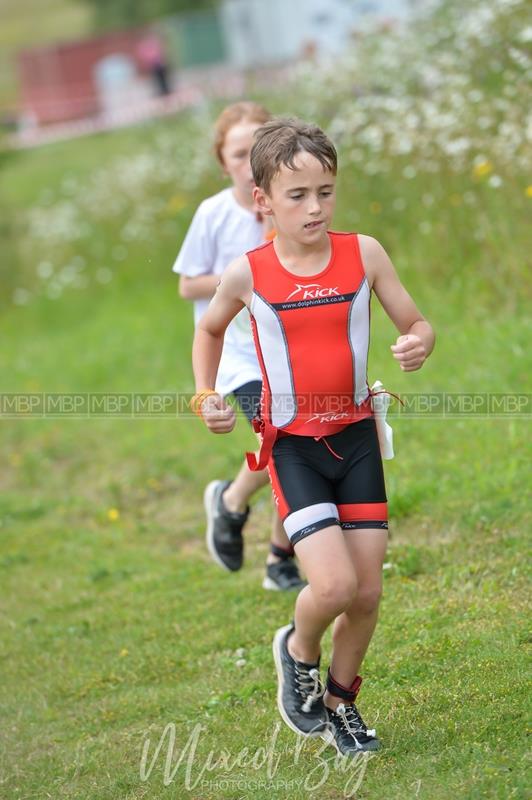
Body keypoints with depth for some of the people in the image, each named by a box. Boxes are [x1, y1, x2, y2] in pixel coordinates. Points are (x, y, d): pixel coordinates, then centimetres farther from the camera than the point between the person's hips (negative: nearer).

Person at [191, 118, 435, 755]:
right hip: (292, 446, -2)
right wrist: (206, 397, 2)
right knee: (333, 585, -18)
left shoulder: (363, 254, -6)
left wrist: (418, 345, -19)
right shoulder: (247, 274, -8)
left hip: (356, 437, 2)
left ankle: (340, 702, 31)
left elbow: (416, 324, 3)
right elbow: (209, 328, 14)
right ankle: (297, 651, 17)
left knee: (367, 592, 5)